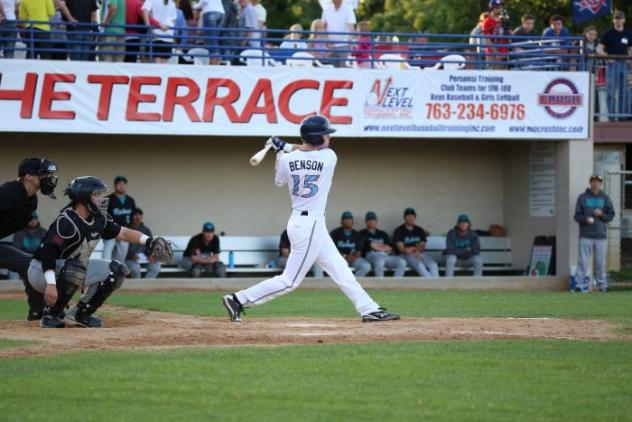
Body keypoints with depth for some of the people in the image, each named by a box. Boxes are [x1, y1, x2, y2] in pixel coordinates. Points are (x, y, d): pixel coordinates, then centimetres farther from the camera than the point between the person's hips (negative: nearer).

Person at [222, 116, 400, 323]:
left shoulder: (287, 159, -4)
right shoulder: (329, 157, -14)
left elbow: (279, 182, 16)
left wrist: (282, 151, 18)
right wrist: (287, 147, 5)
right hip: (310, 226, -7)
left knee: (340, 269, 13)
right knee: (290, 281, -2)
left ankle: (369, 309, 18)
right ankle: (239, 300, -4)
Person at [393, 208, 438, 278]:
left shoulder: (420, 231, 16)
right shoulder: (399, 231, 3)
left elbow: (422, 247, 9)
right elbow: (401, 248, -6)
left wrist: (413, 249, -13)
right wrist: (415, 252, -20)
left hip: (420, 254, 5)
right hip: (406, 255, -5)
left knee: (433, 265, -26)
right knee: (419, 265, -36)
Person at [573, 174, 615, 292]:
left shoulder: (605, 198, 11)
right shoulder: (582, 198, 7)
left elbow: (611, 215, 11)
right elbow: (577, 216, 3)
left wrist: (601, 214, -8)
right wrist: (586, 219, -16)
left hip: (601, 235, 2)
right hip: (586, 235, -2)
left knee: (601, 262, 4)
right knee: (583, 261, -6)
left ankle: (602, 285, 10)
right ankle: (580, 285, -6)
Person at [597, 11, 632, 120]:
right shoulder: (608, 34, 2)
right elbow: (599, 49, -1)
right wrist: (606, 56, -18)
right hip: (612, 64, -4)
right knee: (611, 91, -6)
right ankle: (612, 114, -4)